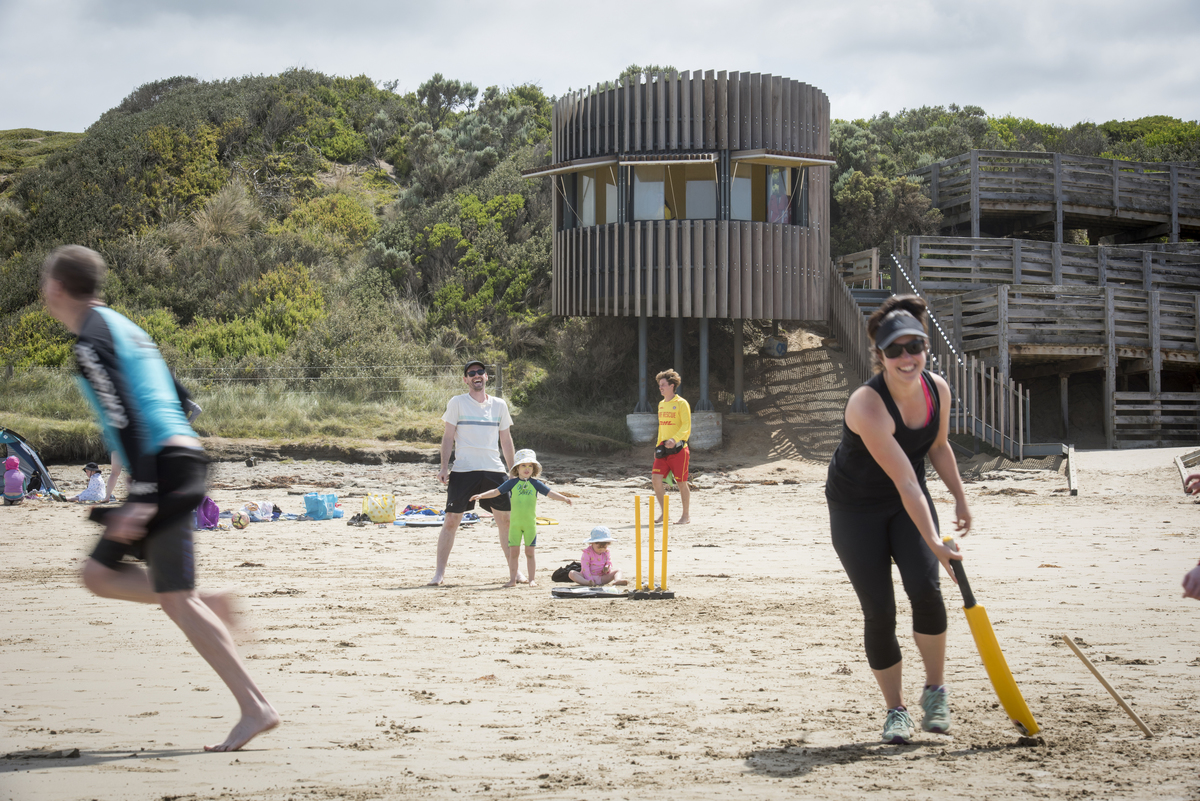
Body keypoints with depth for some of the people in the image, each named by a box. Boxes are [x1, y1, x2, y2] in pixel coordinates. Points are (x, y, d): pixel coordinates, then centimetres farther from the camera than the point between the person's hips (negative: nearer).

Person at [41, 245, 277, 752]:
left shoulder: (91, 339, -7)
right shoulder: (123, 327, 22)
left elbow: (126, 420, -18)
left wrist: (141, 497, -22)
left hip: (163, 465, -10)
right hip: (182, 457, 10)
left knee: (174, 599, -10)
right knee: (98, 573, 15)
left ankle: (255, 708, -13)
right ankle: (211, 606, 4)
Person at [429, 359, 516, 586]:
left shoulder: (499, 404, 11)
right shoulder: (457, 403, 2)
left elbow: (506, 440, 17)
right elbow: (448, 436, 1)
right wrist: (444, 467, -8)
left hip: (494, 469, 3)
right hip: (463, 470, -3)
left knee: (506, 519, 4)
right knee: (451, 520, -6)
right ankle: (439, 573, -1)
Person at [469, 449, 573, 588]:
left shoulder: (535, 484, 4)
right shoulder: (512, 483, 2)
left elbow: (550, 493, 2)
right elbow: (496, 492, 1)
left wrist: (564, 498, -12)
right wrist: (481, 496, -11)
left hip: (530, 523, 0)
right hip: (515, 523, 0)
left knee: (529, 552, 3)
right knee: (513, 552, 2)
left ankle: (531, 579, 9)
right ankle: (513, 579, 9)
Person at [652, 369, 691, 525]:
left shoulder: (681, 403, -7)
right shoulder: (661, 404, 15)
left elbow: (686, 426, -14)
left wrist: (675, 439, -28)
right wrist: (658, 445, 19)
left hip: (678, 448, -6)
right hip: (664, 448, 6)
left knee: (681, 482, 0)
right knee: (656, 477, -7)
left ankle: (685, 516, 11)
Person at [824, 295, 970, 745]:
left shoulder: (937, 390, -11)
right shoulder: (868, 405, -32)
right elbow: (905, 482, -36)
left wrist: (960, 498, 7)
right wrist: (934, 543, -39)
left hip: (909, 504, 4)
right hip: (856, 509, -4)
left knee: (925, 587, -18)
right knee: (879, 611, -7)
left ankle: (935, 690, 2)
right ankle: (895, 711, 12)